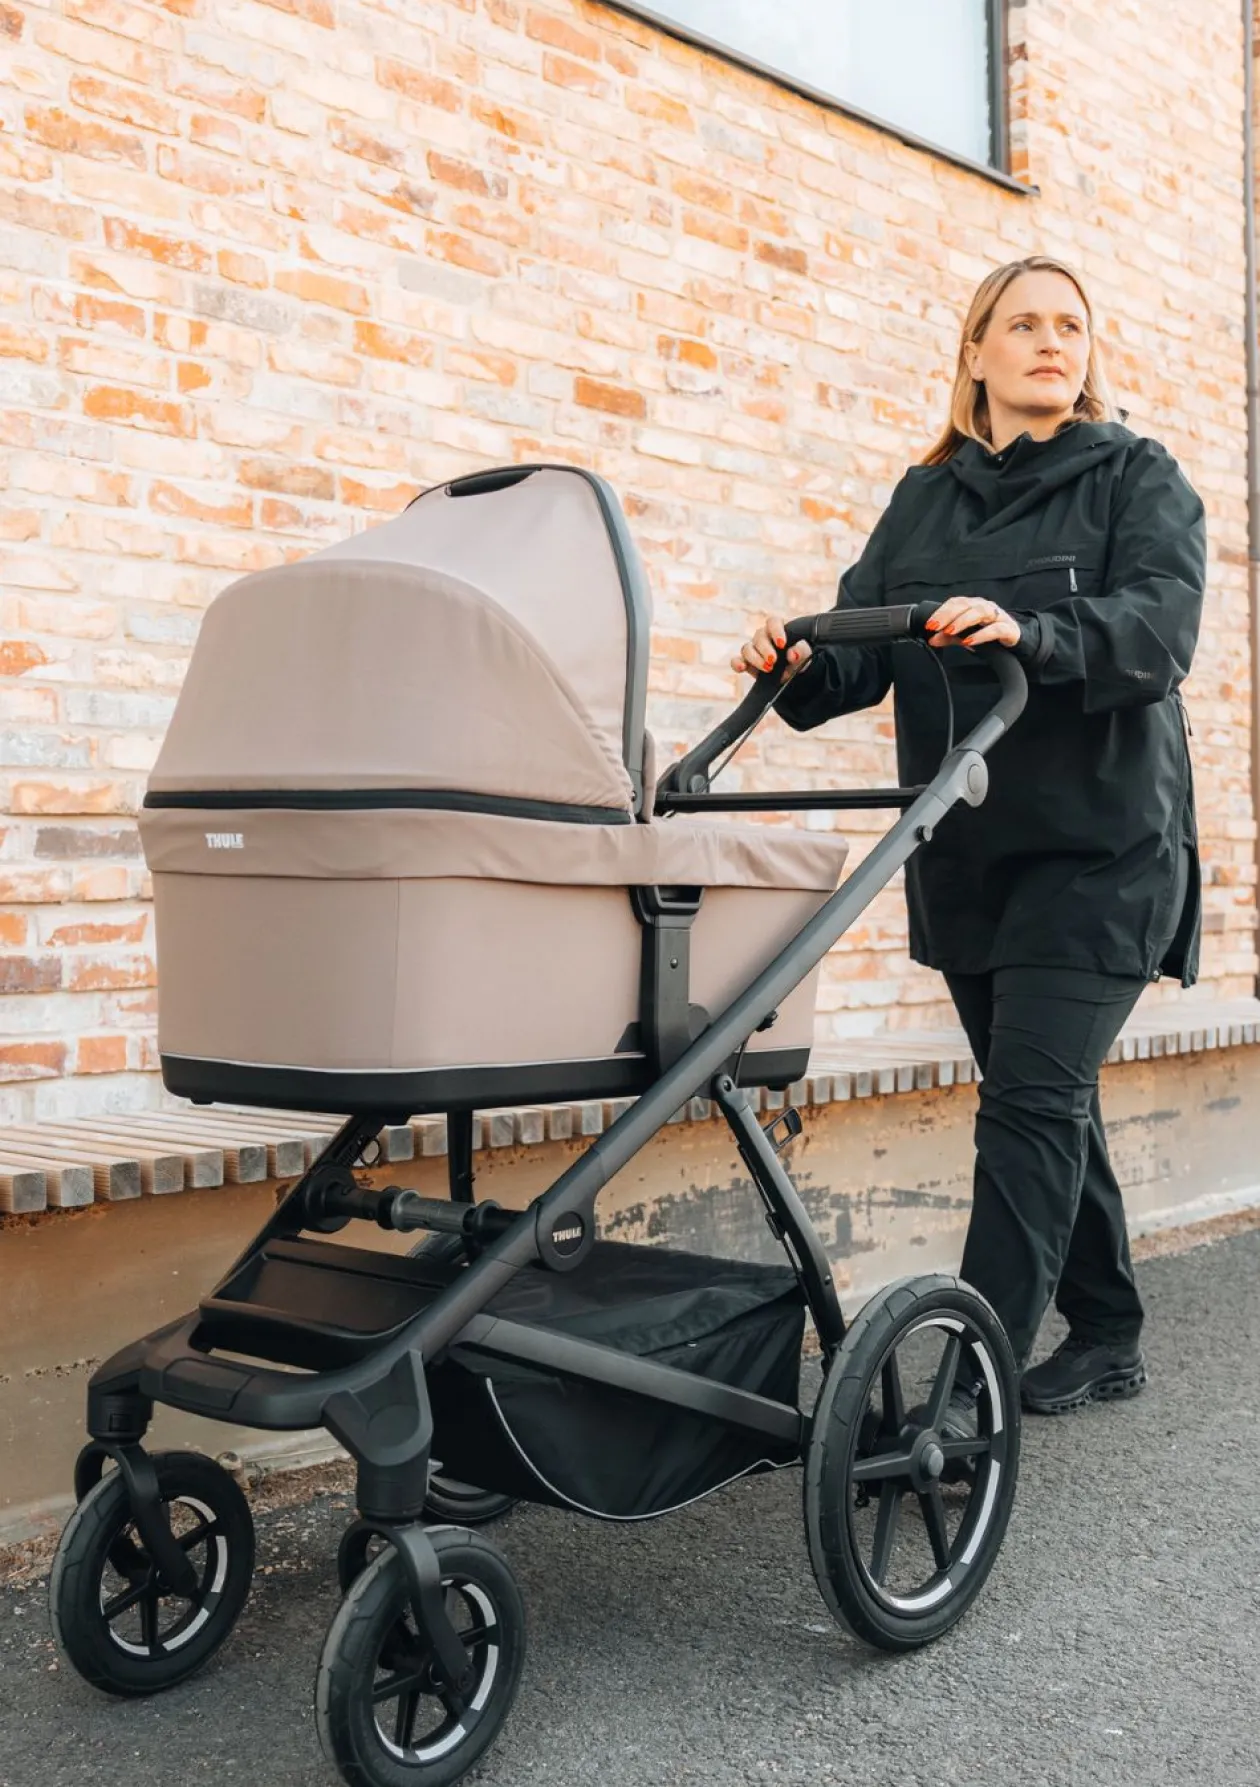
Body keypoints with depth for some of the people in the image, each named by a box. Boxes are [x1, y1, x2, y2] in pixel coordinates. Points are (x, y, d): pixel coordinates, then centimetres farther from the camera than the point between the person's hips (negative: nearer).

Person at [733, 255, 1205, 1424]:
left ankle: (969, 1381, -9)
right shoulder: (924, 498, 15)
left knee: (1031, 1099, -12)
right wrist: (802, 668, -19)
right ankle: (1106, 1336, 28)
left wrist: (1031, 633, -33)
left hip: (1098, 846, -5)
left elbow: (1161, 622, -15)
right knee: (1047, 1102, 13)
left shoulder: (1137, 478, 2)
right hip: (965, 853, 5)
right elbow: (867, 636, 4)